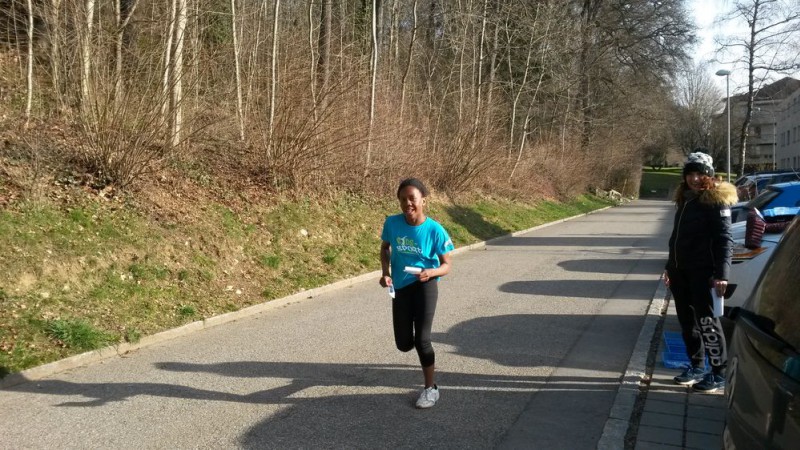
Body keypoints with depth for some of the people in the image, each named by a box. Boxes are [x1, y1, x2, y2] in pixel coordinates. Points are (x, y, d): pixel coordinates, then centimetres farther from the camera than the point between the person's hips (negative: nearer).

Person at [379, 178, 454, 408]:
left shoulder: (435, 230, -16)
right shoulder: (392, 223, -9)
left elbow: (447, 265, -7)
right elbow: (385, 248, 12)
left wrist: (431, 272, -29)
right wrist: (385, 272, -4)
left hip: (424, 285, -3)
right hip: (400, 287, 4)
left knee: (421, 339, -9)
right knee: (404, 344, 8)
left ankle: (430, 388, 12)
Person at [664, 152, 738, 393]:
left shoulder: (716, 201, -9)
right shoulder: (684, 199, 15)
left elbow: (724, 240, -14)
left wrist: (721, 275, -21)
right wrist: (670, 267, 23)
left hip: (702, 272, -8)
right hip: (680, 271, 8)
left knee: (706, 321, -5)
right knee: (687, 320, 13)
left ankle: (719, 374, 4)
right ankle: (696, 367, 25)